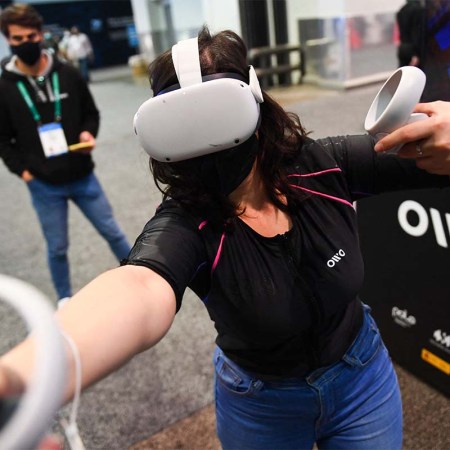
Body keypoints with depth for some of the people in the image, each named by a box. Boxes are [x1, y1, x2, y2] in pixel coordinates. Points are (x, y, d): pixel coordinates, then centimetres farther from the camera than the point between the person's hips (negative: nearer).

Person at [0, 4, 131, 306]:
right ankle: (65, 301, 34)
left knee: (113, 232, 13)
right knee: (57, 248, 12)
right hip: (44, 186, -1)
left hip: (83, 177, 1)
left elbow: (91, 113, 8)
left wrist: (89, 133, -12)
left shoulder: (68, 74, -4)